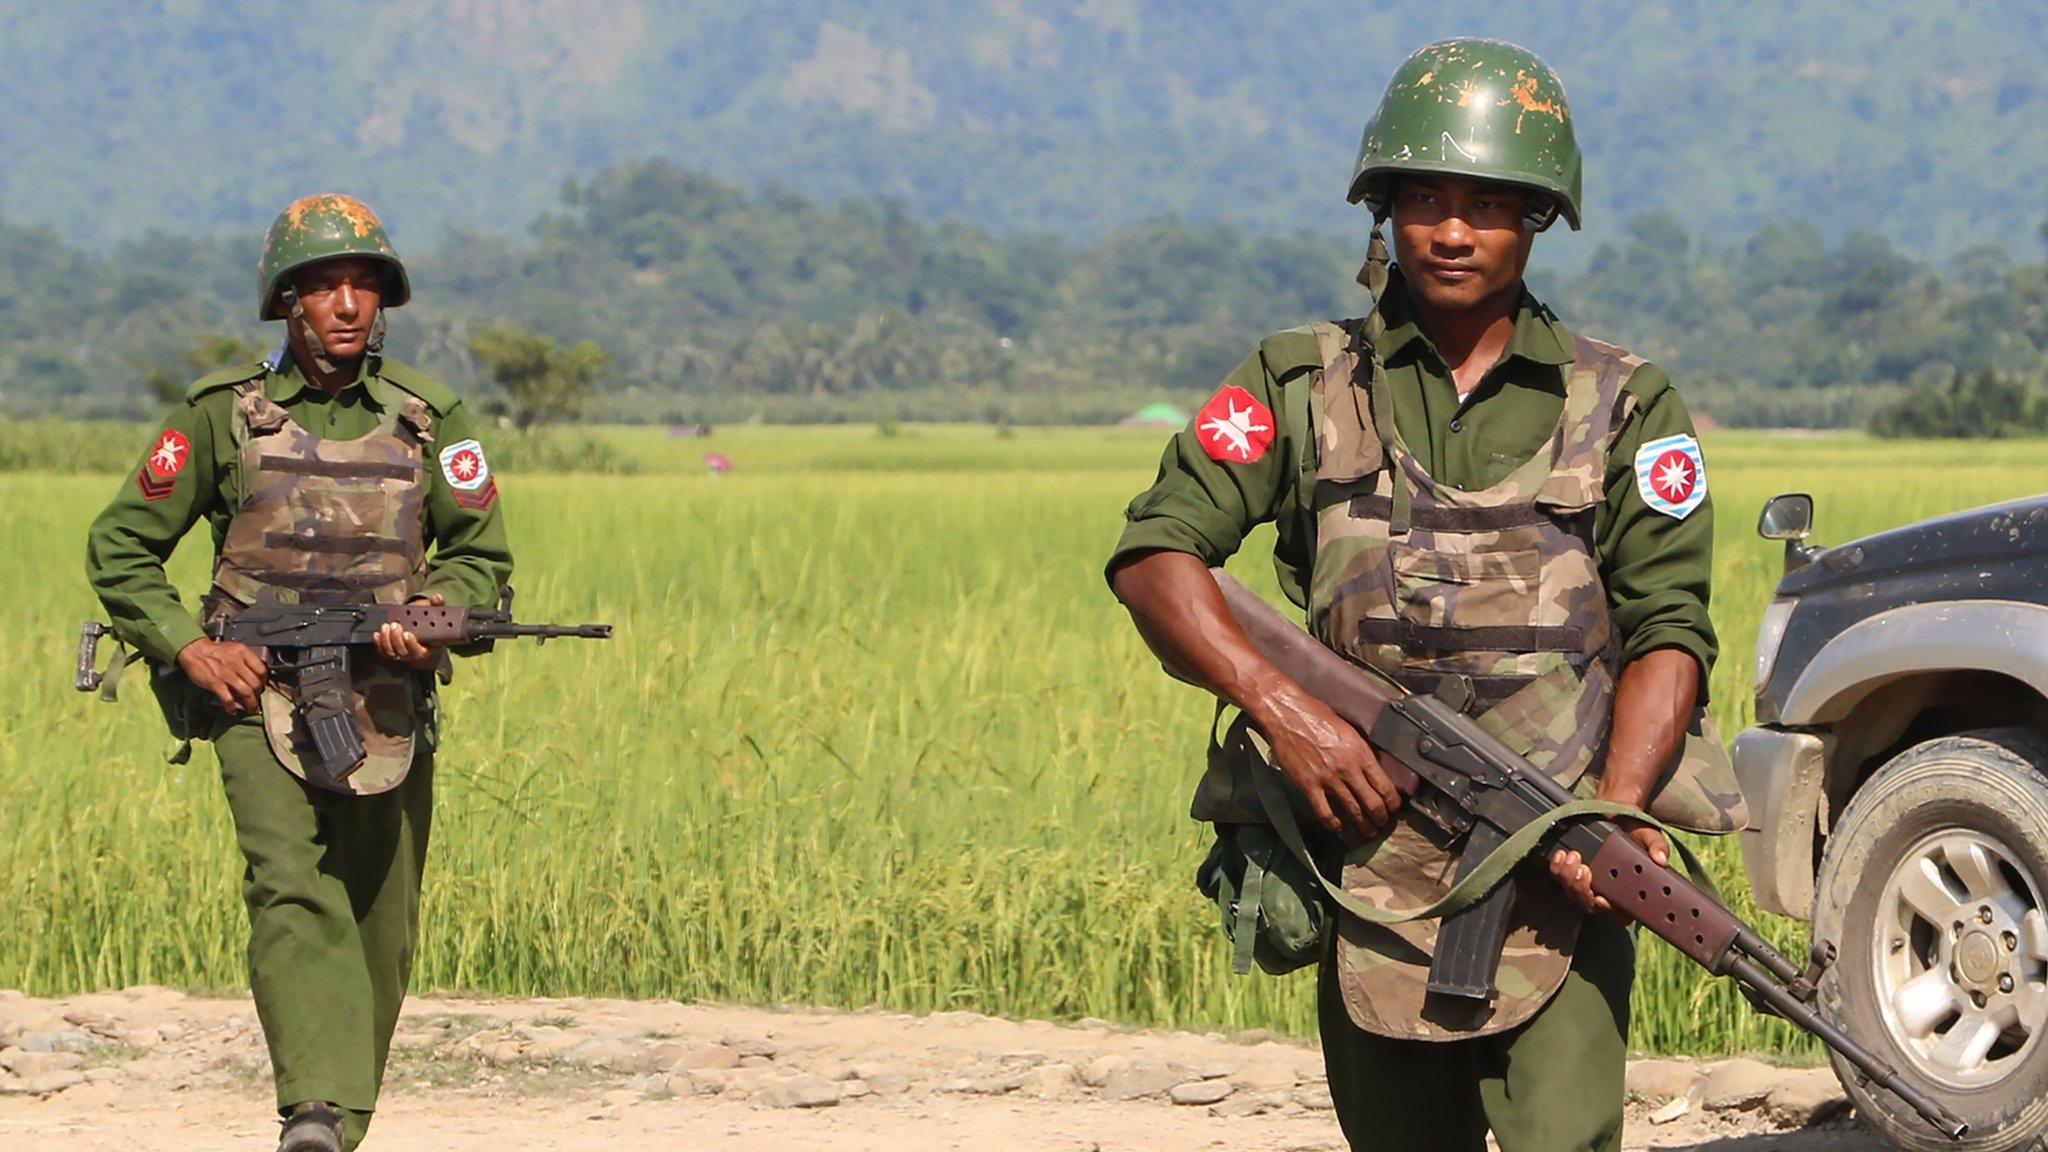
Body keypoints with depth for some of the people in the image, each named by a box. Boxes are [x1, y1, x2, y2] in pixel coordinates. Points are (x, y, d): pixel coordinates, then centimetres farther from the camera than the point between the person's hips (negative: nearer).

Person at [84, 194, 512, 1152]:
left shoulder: (429, 419, 6)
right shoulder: (223, 416, 1)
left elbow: (481, 551, 13)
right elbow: (120, 547, 7)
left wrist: (438, 614, -8)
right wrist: (189, 647, -7)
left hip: (388, 706, 3)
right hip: (260, 699, -3)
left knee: (379, 933, 8)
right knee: (291, 892, -22)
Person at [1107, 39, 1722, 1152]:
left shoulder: (1625, 407, 7)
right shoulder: (1301, 385, 8)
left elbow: (1668, 629, 0)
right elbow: (1153, 554, 0)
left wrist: (1616, 810, -18)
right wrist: (1281, 706, -15)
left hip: (1554, 891, -2)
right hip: (1368, 875, 2)